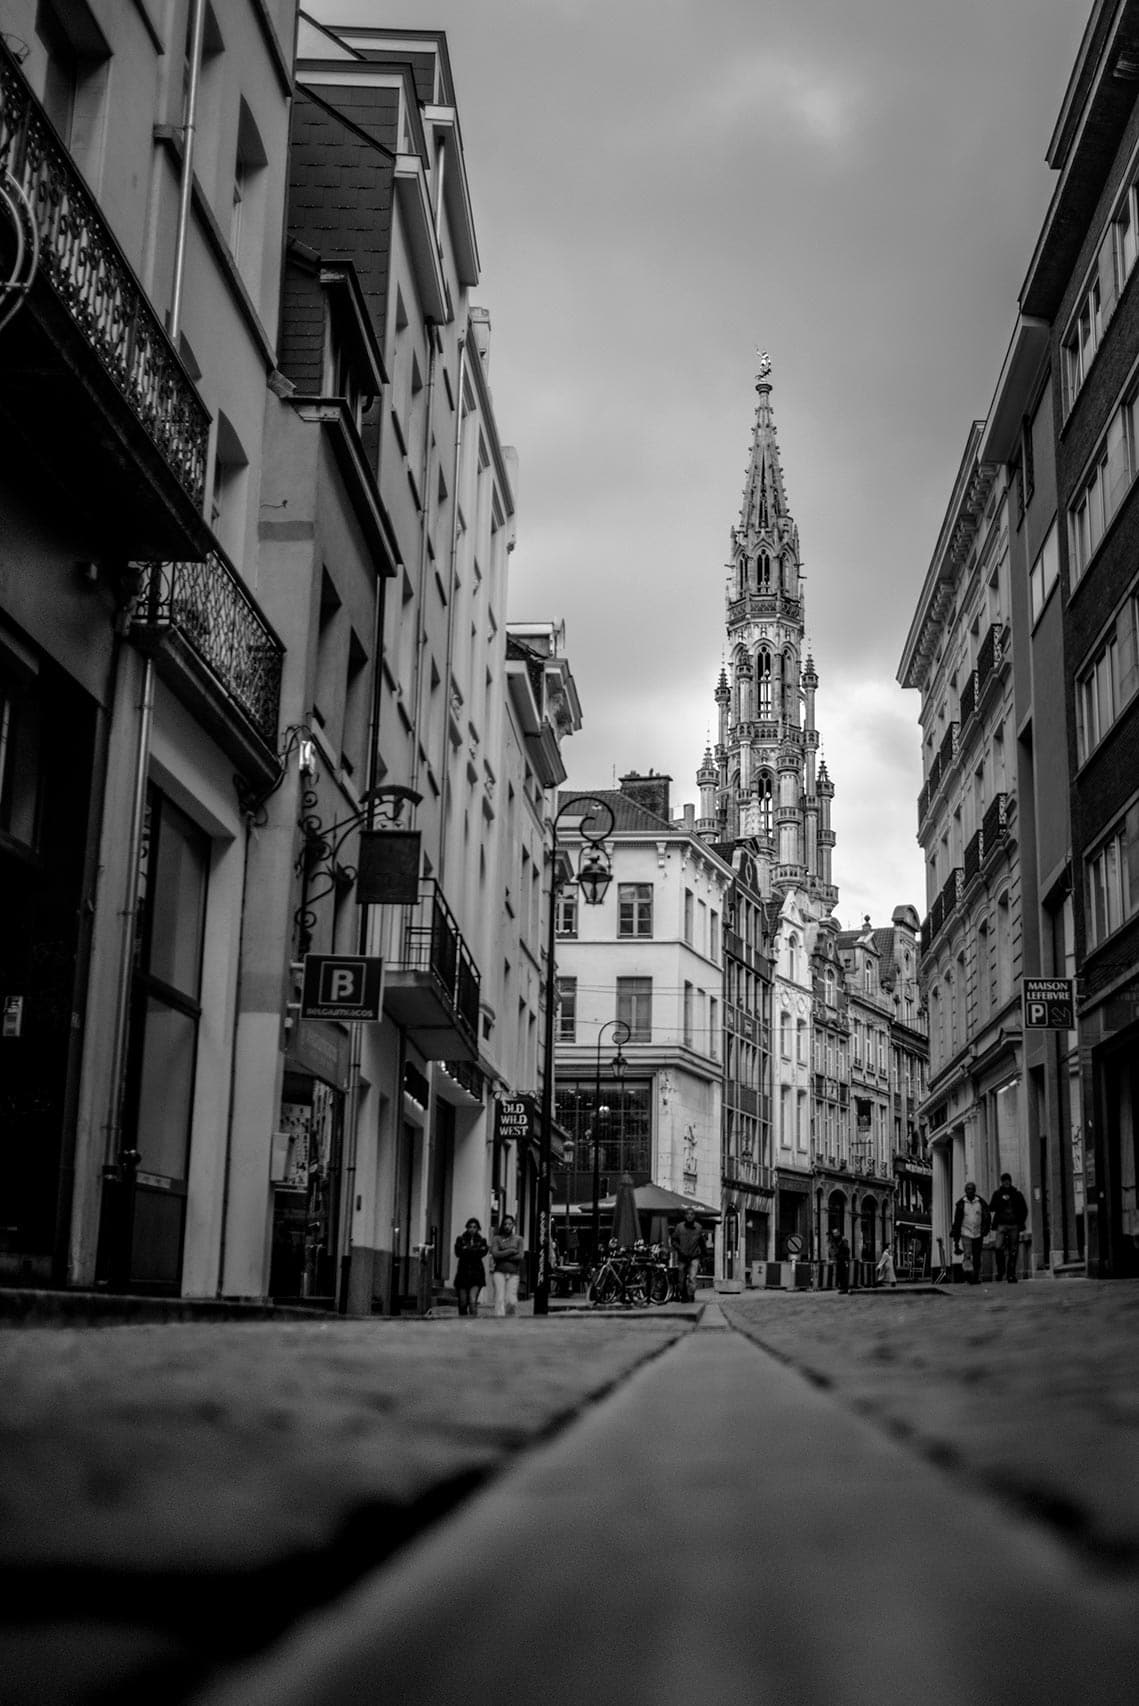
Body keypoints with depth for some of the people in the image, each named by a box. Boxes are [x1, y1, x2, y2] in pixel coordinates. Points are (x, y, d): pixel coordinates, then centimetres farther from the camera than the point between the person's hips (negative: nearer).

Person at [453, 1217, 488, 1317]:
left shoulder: (481, 1240, 8)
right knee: (463, 1303, 3)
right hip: (463, 1272, 1)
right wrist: (476, 1250, -12)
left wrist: (467, 1249, -11)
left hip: (476, 1272, -1)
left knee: (473, 1301, -15)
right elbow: (458, 1252, -9)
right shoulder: (461, 1239, 7)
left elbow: (483, 1252, -9)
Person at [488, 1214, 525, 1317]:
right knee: (500, 1299, -13)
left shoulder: (518, 1239, 11)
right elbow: (495, 1254, -8)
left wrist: (502, 1256, -4)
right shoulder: (496, 1239, 8)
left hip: (513, 1273, 1)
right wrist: (511, 1251, -5)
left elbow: (519, 1257, 0)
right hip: (499, 1272, -1)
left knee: (511, 1301, -7)